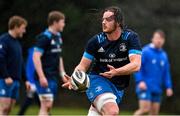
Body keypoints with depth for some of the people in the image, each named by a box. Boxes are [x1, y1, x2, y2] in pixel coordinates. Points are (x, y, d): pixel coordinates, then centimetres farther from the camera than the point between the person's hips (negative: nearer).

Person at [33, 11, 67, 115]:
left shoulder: (58, 37, 13)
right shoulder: (44, 37, -13)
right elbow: (36, 57, -19)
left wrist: (62, 73, 20)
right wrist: (41, 76, -24)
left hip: (53, 77, 9)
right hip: (45, 78, -9)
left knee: (48, 106, 9)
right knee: (46, 105, -11)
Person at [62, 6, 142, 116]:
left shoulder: (131, 37, -7)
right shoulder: (96, 41, -4)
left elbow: (136, 65, -18)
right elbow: (83, 66, 0)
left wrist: (116, 72, -36)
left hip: (118, 88, 2)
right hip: (98, 81, -2)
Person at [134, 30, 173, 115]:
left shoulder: (164, 55, 14)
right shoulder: (145, 51, -6)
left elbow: (166, 73, 18)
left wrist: (168, 87, 9)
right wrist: (140, 81, -21)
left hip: (157, 89, 6)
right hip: (145, 87, -6)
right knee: (145, 109, -18)